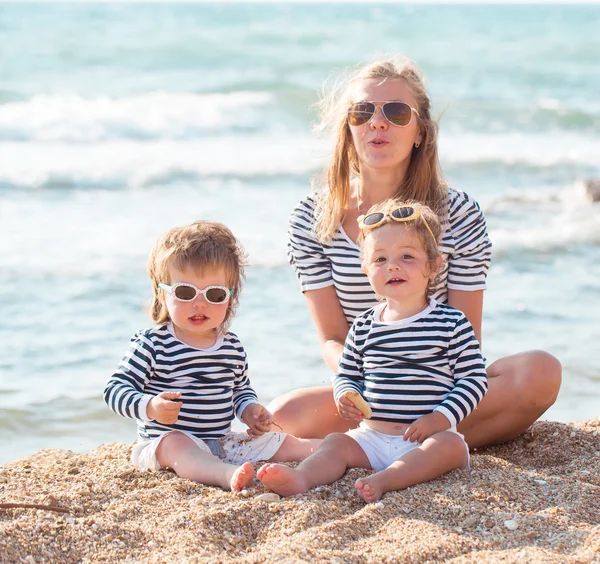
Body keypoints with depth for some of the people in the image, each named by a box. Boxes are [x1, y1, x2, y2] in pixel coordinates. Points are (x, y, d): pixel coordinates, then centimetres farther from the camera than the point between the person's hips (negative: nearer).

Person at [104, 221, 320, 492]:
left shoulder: (232, 347, 9)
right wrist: (150, 407, -32)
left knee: (285, 443, 3)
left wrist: (249, 410, 3)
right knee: (176, 443, -39)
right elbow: (116, 389, -14)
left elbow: (241, 388, 26)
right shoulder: (152, 344, -10)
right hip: (164, 444, -7)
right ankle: (227, 475, -65)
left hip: (221, 444, 7)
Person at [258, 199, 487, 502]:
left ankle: (382, 480, -52)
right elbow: (346, 373, 19)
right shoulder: (363, 327, 10)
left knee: (451, 445, -32)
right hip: (372, 436, 4)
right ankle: (301, 477, -44)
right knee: (335, 443, -17)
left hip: (430, 436, -4)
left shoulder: (452, 323, -1)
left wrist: (440, 418, -15)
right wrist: (346, 395, -6)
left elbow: (474, 378, -2)